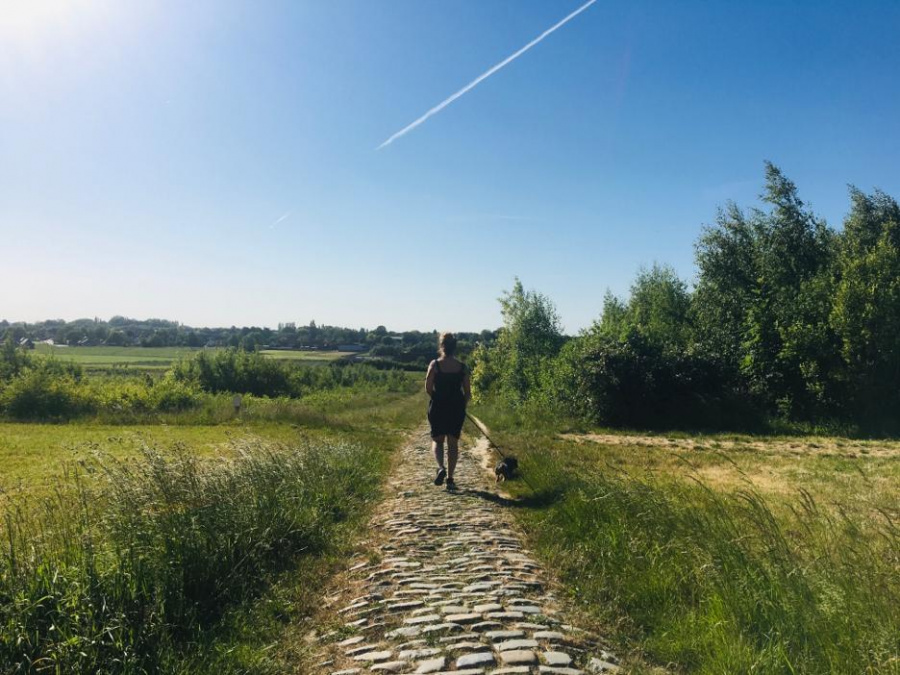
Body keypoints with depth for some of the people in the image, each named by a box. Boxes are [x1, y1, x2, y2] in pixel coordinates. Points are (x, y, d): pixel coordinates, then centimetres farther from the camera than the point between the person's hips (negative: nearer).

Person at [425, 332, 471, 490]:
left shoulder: (435, 365, -8)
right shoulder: (462, 367, -2)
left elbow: (428, 388, -9)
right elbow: (468, 392, 0)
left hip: (438, 407, -1)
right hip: (457, 409, 1)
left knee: (437, 440, 14)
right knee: (453, 443, 11)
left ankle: (441, 467, -11)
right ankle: (450, 478, 12)